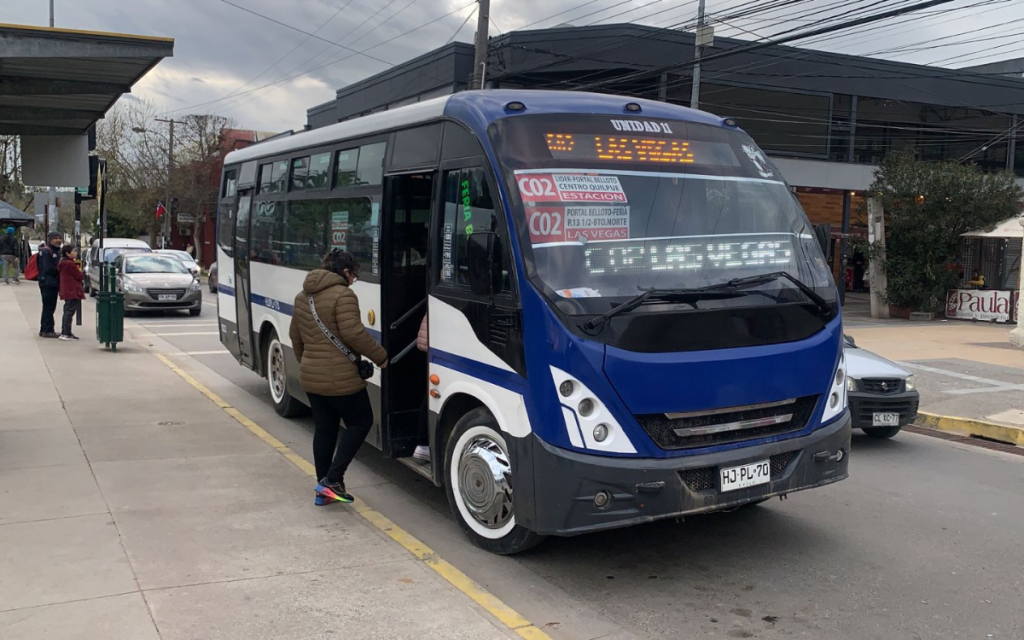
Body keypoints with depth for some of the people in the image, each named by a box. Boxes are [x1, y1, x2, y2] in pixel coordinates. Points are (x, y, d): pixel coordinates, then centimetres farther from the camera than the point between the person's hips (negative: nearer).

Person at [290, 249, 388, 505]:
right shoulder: (343, 295, -15)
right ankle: (332, 479, 0)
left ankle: (323, 487, 19)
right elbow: (353, 333, -23)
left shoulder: (303, 296, 12)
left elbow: (295, 335, 19)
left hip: (311, 376, 8)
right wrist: (380, 356, -11)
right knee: (361, 422, 8)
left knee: (323, 430, 16)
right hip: (340, 378, -8)